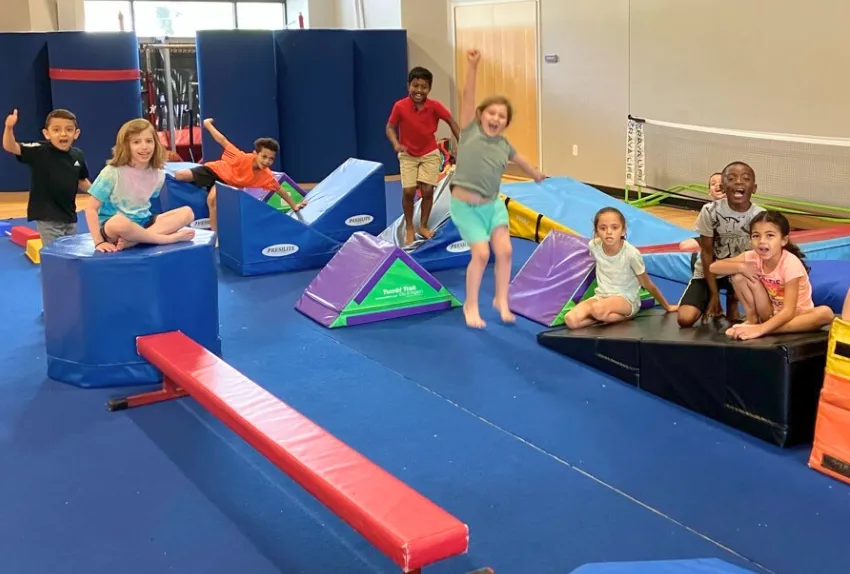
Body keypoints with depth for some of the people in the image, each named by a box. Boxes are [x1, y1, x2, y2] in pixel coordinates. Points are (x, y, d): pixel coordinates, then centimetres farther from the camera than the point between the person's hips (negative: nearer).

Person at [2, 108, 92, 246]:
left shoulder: (78, 155, -1)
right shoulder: (39, 151, -15)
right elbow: (10, 147, -27)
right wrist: (9, 127, -43)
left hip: (70, 216, 5)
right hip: (48, 218, -5)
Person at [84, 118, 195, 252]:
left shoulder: (158, 174, 1)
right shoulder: (113, 172, -12)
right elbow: (91, 209, -12)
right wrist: (99, 241, -21)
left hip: (142, 222, 5)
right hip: (112, 227, -5)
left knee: (187, 212, -14)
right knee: (119, 223, -42)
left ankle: (133, 240, -26)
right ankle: (170, 238, -24)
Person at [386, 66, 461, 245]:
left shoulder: (435, 106, -17)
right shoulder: (400, 106, -20)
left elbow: (451, 122, -4)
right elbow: (390, 127, -9)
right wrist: (396, 144, -27)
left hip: (430, 154, 1)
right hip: (408, 155, -1)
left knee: (428, 190, -5)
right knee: (408, 191, -10)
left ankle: (423, 226, 17)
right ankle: (409, 227, 12)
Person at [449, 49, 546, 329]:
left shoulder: (503, 144, 5)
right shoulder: (470, 130, -8)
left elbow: (519, 159, 26)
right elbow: (468, 96, -18)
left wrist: (536, 175, 42)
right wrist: (473, 66, -27)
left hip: (493, 204, 5)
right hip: (465, 206, -5)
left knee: (504, 250, -4)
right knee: (481, 253, -13)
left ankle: (501, 299, 17)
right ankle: (471, 305, 7)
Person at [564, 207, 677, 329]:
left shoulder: (631, 253, -19)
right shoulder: (593, 246, -10)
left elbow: (648, 285, -6)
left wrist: (667, 306, 3)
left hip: (627, 300, -5)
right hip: (602, 296, 5)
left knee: (598, 309, -38)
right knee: (570, 320, -22)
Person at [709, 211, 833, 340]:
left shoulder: (790, 263, -26)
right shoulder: (753, 257, -14)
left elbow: (788, 311, -32)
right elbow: (714, 267, -12)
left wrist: (760, 329, -44)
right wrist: (741, 267, -28)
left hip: (796, 315, -3)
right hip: (770, 313, 3)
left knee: (826, 313, -37)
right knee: (738, 275, -15)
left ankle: (759, 327, -34)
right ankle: (752, 319, -6)